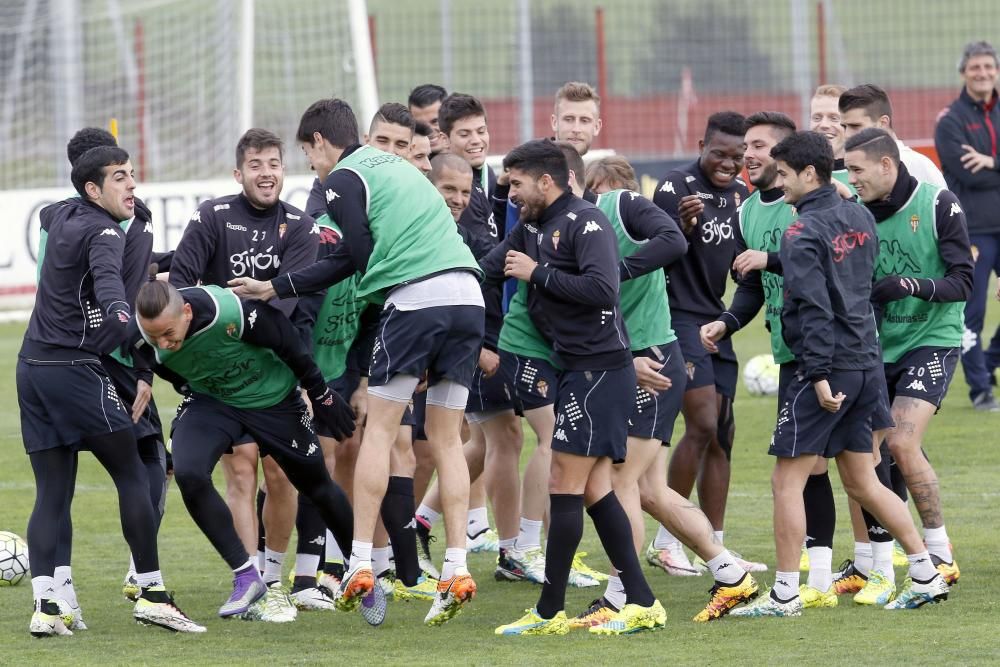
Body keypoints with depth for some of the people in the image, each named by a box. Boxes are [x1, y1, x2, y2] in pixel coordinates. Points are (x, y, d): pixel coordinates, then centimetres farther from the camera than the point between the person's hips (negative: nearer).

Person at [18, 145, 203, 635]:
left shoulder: (63, 214, 15)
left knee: (52, 493, 3)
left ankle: (45, 604, -10)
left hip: (33, 368, 8)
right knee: (132, 476, 0)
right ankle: (151, 595, 0)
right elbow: (107, 277, -32)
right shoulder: (103, 232, -10)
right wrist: (121, 315, -52)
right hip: (75, 369, -8)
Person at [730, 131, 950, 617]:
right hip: (866, 365, 8)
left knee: (787, 481, -1)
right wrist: (770, 261, 22)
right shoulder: (860, 219, 10)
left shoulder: (803, 232, -13)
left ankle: (785, 595, -1)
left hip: (826, 369, -8)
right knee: (861, 482, 16)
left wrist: (820, 374, -22)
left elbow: (814, 307, -20)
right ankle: (926, 575, 14)